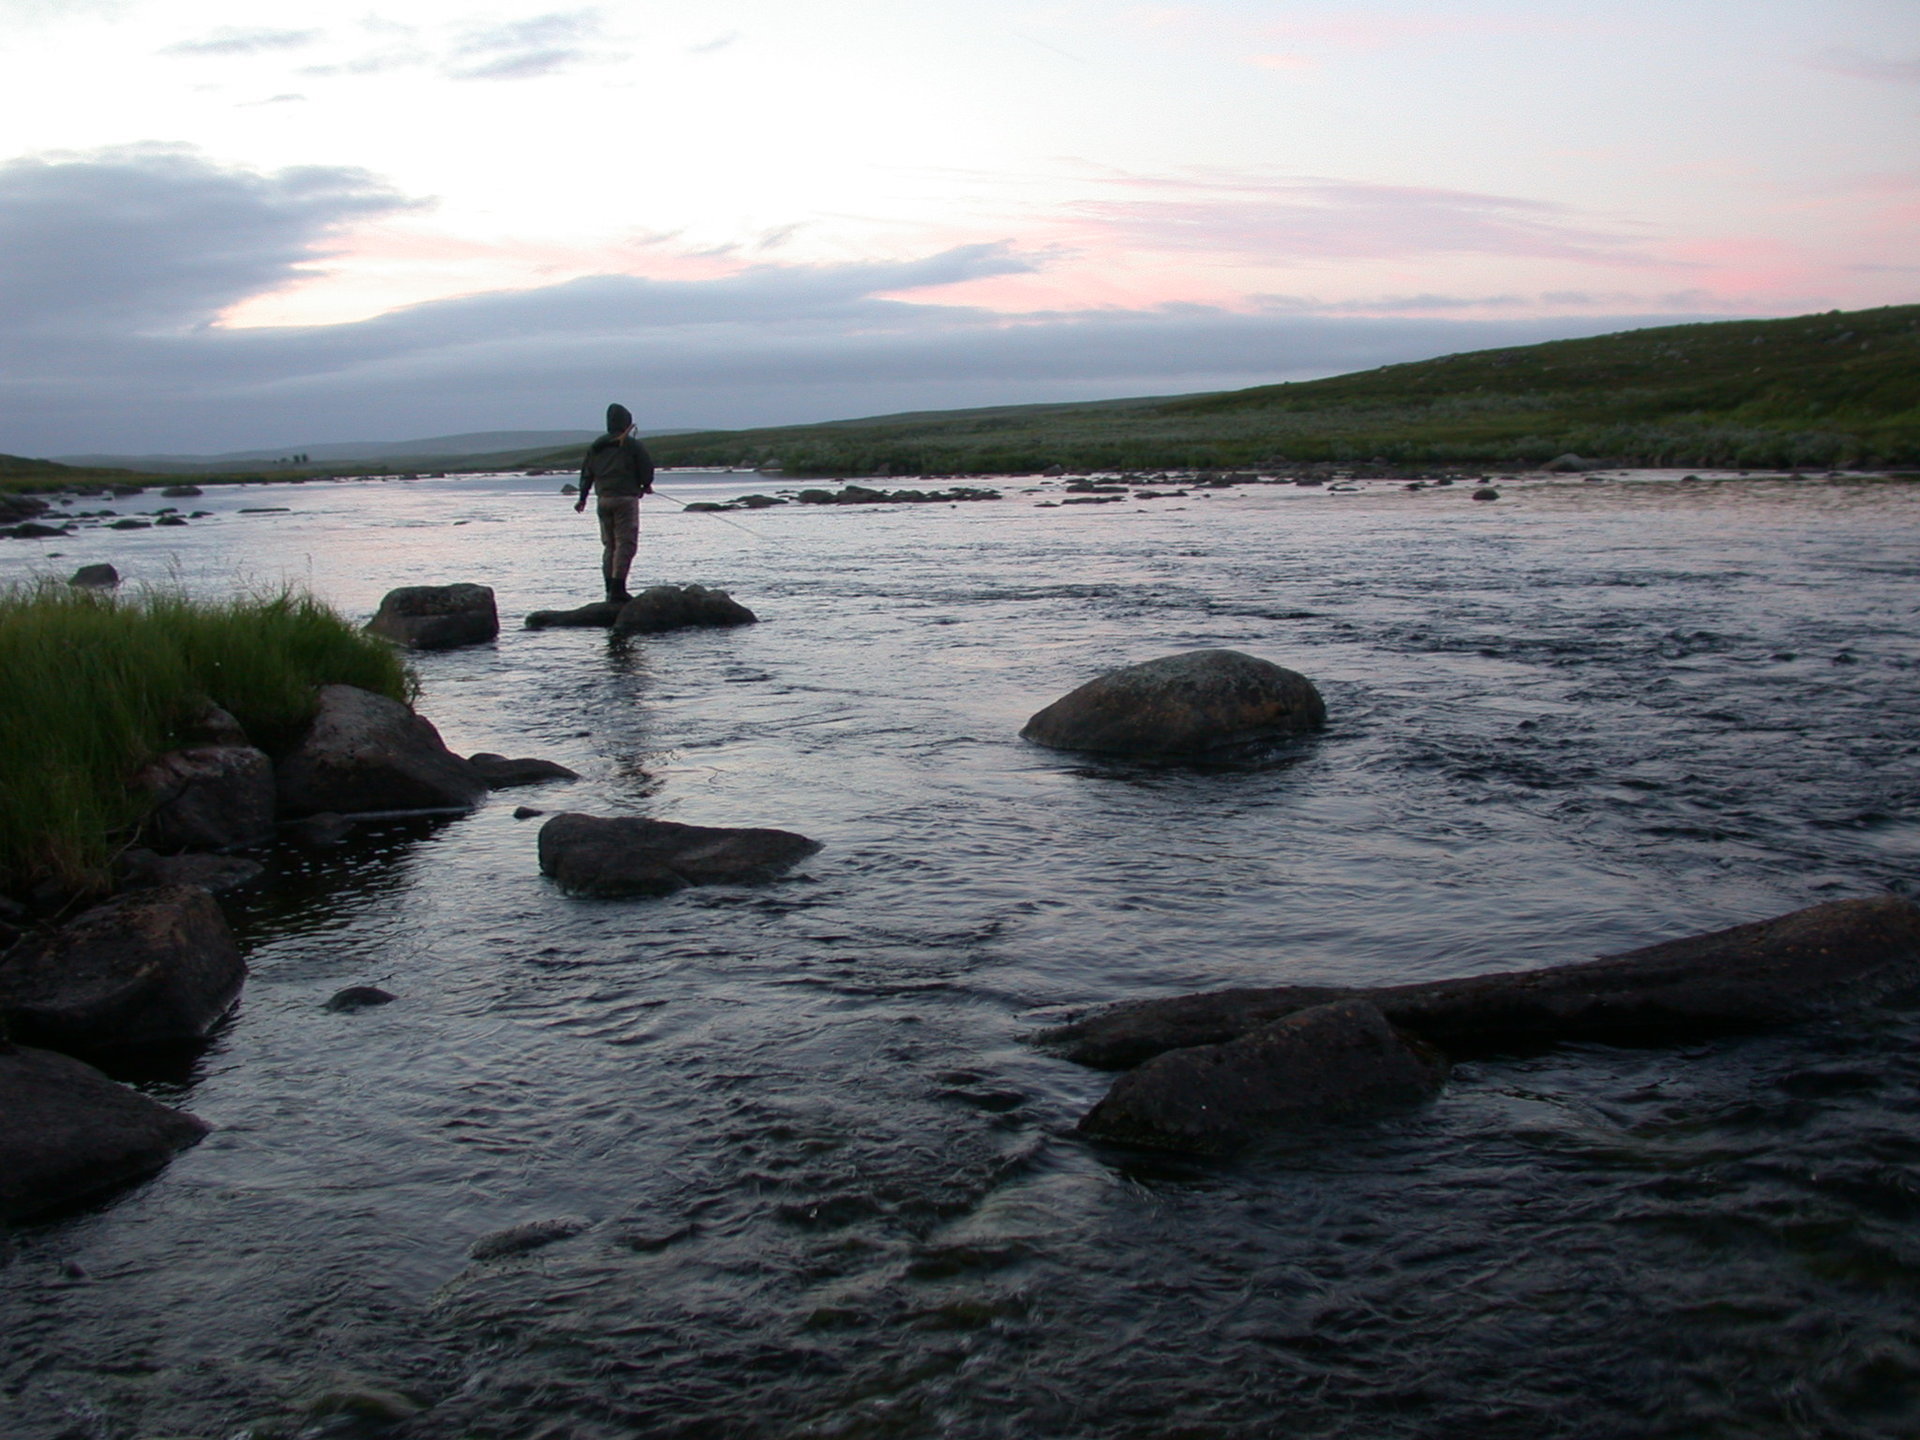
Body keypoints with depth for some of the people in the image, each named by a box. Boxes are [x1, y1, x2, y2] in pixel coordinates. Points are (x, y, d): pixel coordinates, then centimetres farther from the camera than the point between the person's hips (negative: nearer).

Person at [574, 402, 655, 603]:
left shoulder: (595, 447, 12)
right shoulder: (632, 445, -6)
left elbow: (586, 473, 15)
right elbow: (647, 468, -3)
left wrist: (582, 498, 25)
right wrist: (646, 486, 18)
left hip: (603, 499, 6)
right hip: (626, 498, -6)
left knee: (609, 545, 13)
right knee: (626, 543, -7)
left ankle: (610, 589, 11)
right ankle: (618, 588, -16)